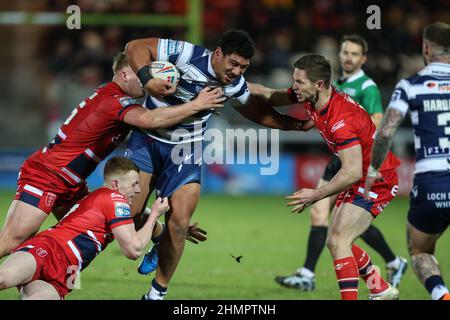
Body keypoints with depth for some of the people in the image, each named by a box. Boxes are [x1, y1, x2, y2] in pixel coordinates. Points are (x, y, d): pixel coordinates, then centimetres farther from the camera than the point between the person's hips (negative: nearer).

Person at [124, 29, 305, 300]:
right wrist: (147, 79, -37)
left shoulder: (234, 84, -5)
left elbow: (258, 112, 14)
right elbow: (137, 47, -21)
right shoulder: (187, 55, -23)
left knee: (179, 222, -10)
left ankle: (157, 293, 7)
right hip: (149, 138, -3)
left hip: (186, 151, 3)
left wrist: (295, 123, 4)